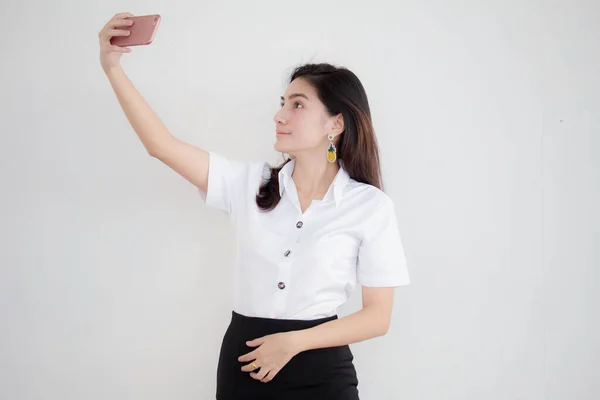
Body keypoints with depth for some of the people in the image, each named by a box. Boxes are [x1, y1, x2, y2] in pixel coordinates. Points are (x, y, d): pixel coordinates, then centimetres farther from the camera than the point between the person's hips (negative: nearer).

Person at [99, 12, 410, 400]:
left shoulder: (371, 206, -7)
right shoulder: (249, 183, 1)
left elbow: (378, 317, -6)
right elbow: (163, 146, -3)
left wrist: (295, 342, -15)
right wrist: (113, 67, -10)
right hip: (244, 360, 3)